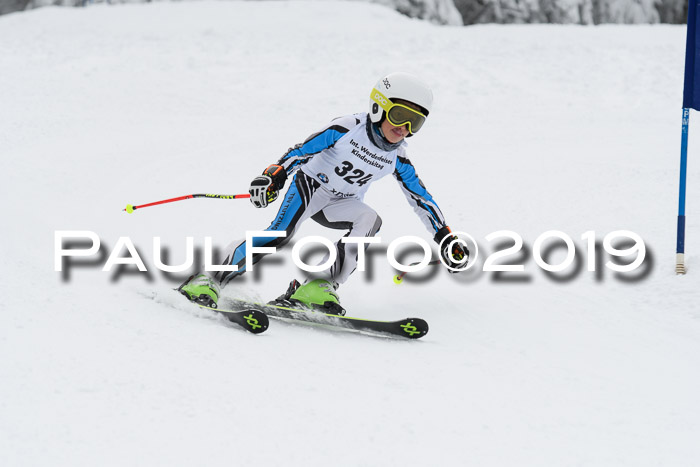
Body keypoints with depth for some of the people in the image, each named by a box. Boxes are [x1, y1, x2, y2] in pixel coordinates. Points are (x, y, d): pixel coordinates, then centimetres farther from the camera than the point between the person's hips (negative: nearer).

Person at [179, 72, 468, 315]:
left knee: (370, 220, -28)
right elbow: (301, 151, -17)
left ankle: (318, 287, -33)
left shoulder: (397, 159, -3)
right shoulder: (348, 129, -16)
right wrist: (272, 177, -31)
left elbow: (421, 198, 5)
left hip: (341, 204, 5)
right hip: (310, 184, -5)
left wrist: (446, 238, 1)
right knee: (282, 231, -31)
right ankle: (210, 281, -27)